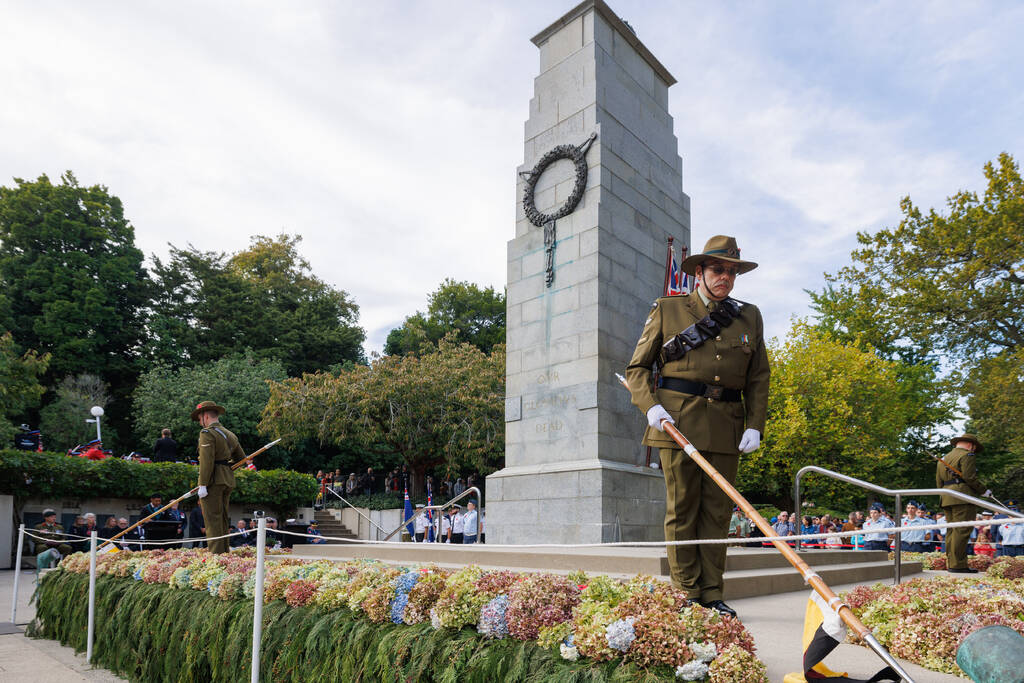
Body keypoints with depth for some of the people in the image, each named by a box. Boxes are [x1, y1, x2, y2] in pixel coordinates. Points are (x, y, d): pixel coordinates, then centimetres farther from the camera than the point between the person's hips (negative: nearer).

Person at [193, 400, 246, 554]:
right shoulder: (230, 434, 18)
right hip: (228, 480, 8)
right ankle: (224, 553, 17)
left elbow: (206, 461, -17)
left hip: (213, 481, -8)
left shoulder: (207, 433, -8)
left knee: (212, 520, -6)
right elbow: (242, 459, 21)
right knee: (223, 519, 14)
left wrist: (202, 484, -17)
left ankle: (216, 554, -8)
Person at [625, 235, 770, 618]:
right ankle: (686, 593, 10)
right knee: (681, 509, 0)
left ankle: (711, 593, 16)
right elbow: (637, 367, 7)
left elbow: (758, 378, 16)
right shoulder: (667, 310, 6)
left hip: (727, 426, 3)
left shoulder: (749, 317, 14)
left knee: (717, 511, 6)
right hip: (678, 419, -3)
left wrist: (755, 425, 4)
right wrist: (649, 405, -10)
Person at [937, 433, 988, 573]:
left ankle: (951, 563, 4)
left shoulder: (943, 459, 24)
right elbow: (969, 477, -12)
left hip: (947, 498, 8)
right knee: (962, 531, -10)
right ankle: (958, 565, -14)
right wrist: (983, 491, -1)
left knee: (952, 530, 7)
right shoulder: (966, 456, -1)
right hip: (963, 497, -8)